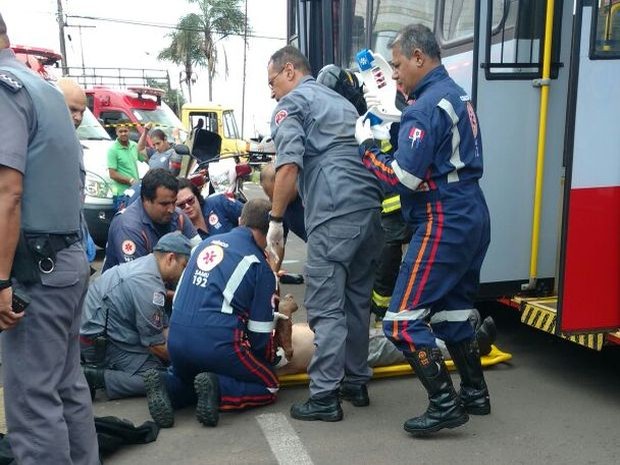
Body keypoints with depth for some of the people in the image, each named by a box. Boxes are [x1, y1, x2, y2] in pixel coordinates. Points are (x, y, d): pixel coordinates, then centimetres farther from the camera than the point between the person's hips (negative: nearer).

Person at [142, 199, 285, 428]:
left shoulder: (207, 243, 15)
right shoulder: (259, 265, -1)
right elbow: (260, 332, 1)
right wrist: (267, 359, 21)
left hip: (176, 339, 6)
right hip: (218, 342, -5)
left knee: (185, 377, 35)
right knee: (268, 385, 15)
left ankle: (164, 385, 1)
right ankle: (218, 389, -11)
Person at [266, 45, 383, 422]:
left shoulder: (292, 103, 5)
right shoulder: (341, 101, 30)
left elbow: (289, 166, -10)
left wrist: (276, 220, -4)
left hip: (335, 212, -8)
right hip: (370, 206, 8)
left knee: (326, 306, -4)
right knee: (358, 299, 15)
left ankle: (325, 397, -1)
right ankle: (356, 381, 25)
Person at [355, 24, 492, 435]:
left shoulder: (426, 105, -15)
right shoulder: (457, 94, 16)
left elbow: (405, 178, -21)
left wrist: (368, 147, -6)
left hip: (444, 225, -10)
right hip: (472, 218, 10)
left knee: (403, 319, -4)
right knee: (453, 312, 20)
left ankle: (445, 405, 1)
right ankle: (475, 394, 32)